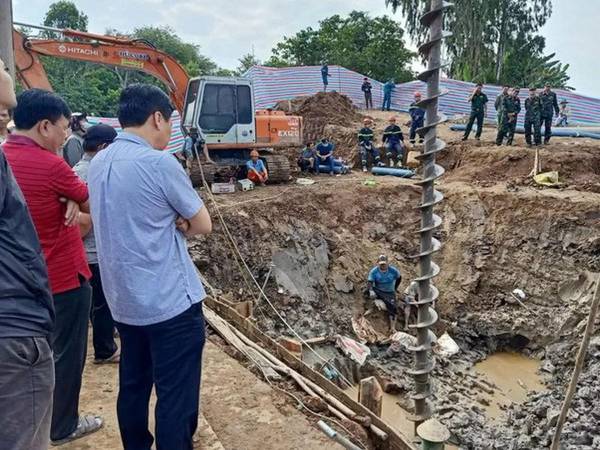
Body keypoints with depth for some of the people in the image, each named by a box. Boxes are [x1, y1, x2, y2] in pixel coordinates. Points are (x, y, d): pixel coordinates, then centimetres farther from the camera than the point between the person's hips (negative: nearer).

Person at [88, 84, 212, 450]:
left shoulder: (98, 163, 7)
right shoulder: (159, 163, -17)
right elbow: (203, 225, -8)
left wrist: (169, 222, -1)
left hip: (124, 301, 8)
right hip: (171, 302, -8)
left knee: (133, 388, 19)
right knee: (176, 399, 2)